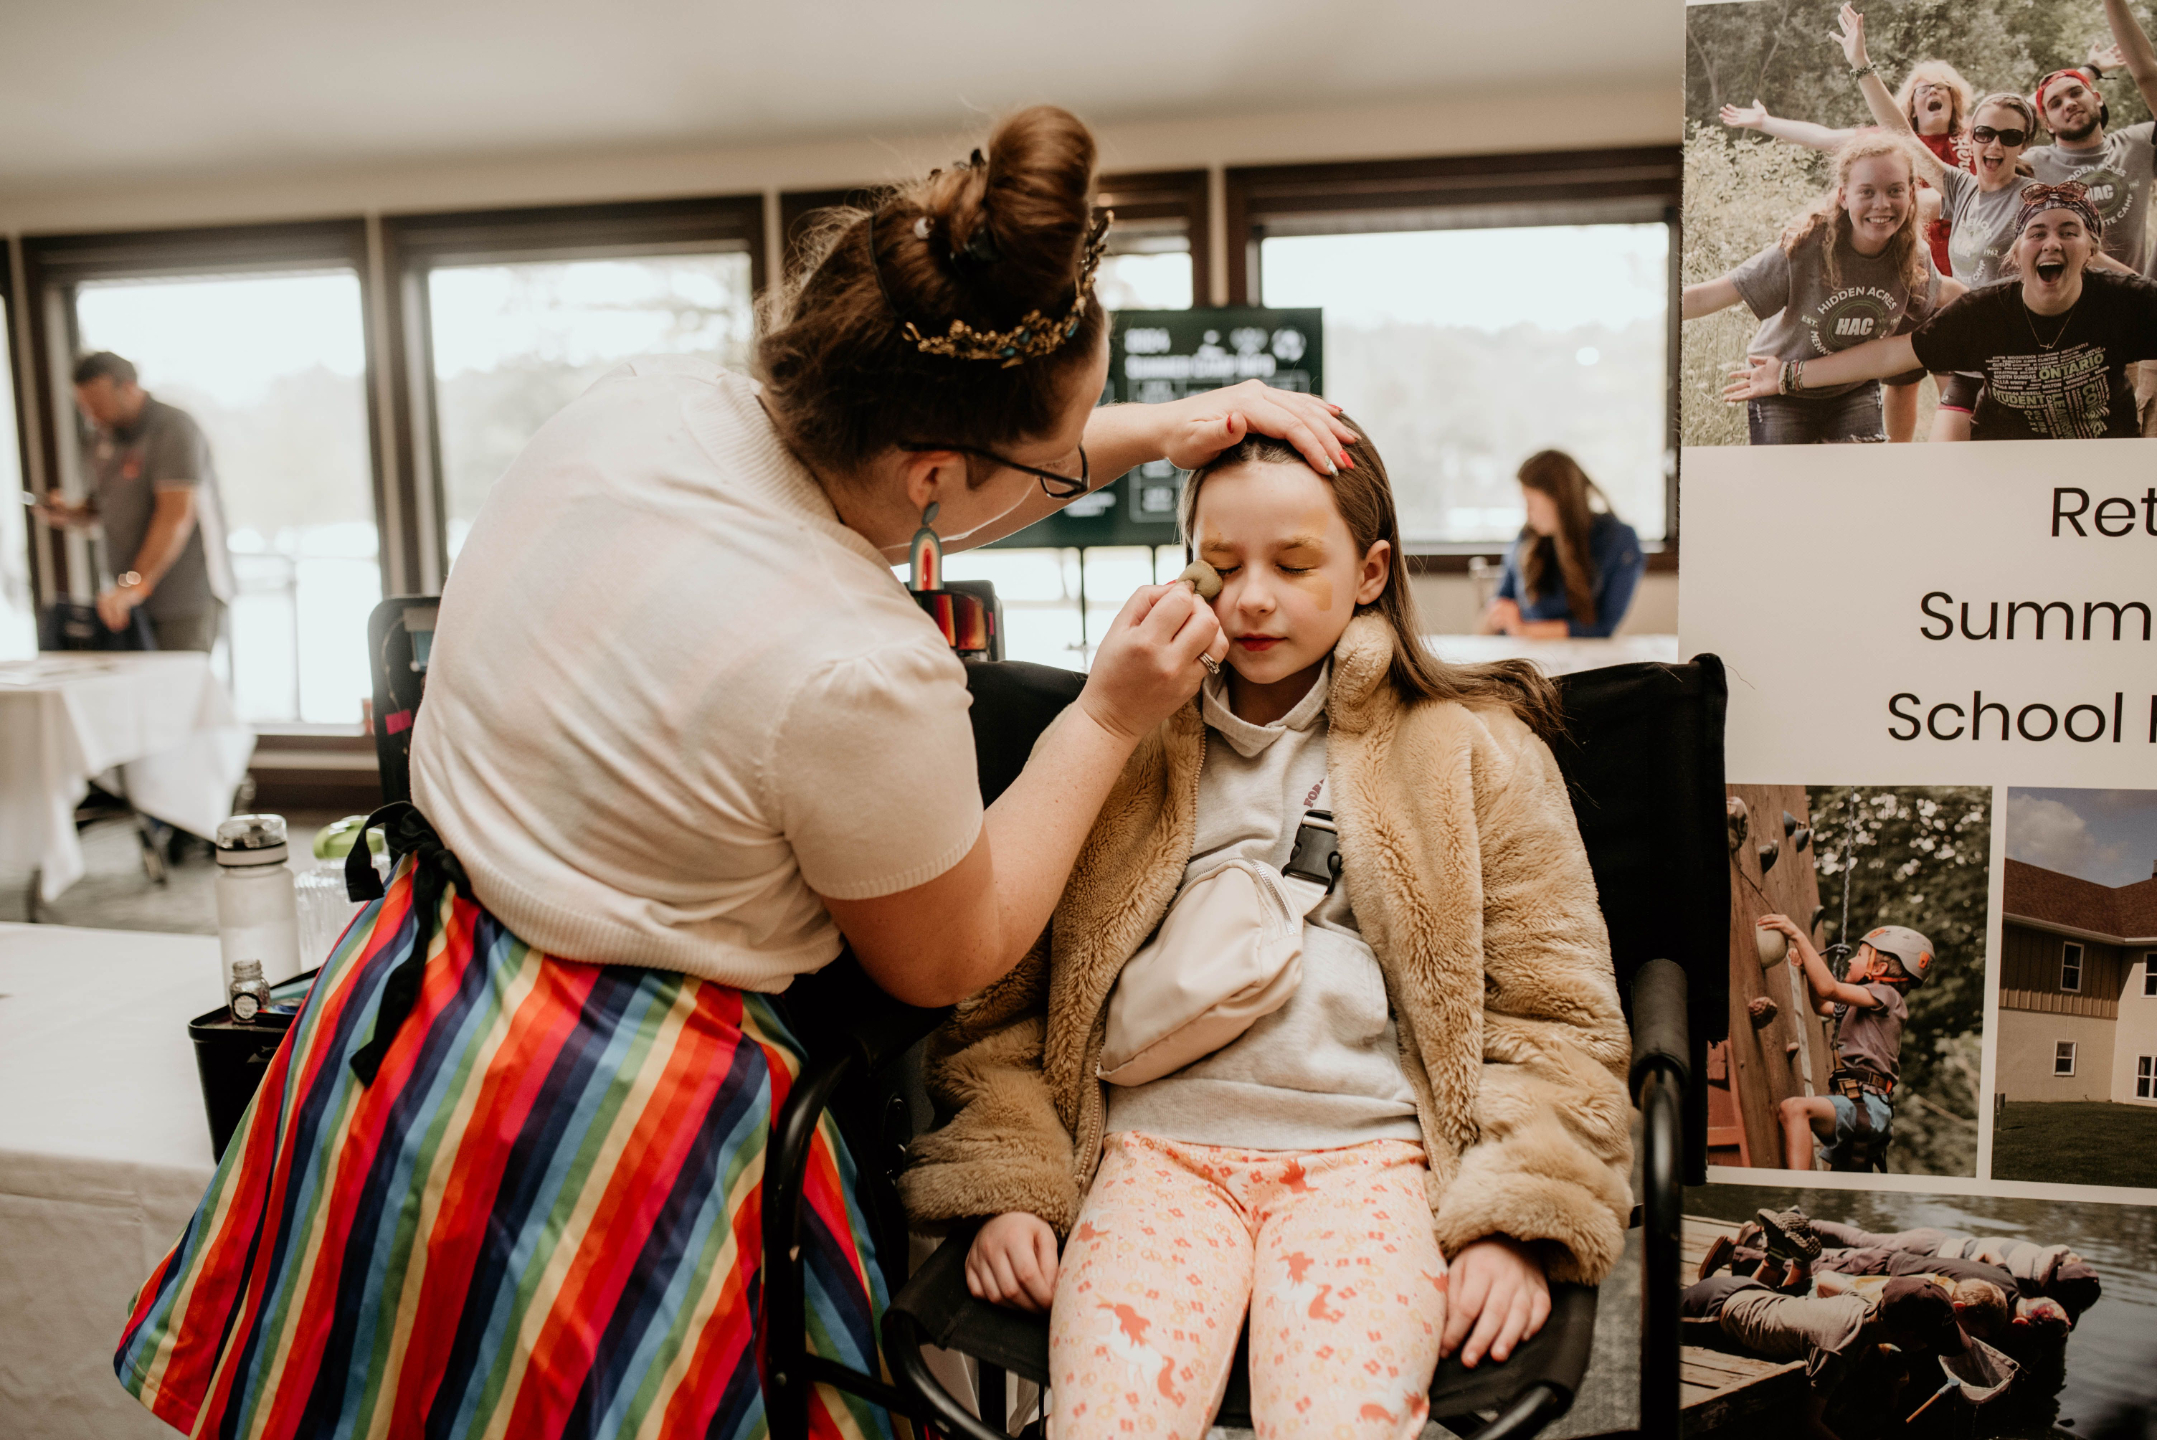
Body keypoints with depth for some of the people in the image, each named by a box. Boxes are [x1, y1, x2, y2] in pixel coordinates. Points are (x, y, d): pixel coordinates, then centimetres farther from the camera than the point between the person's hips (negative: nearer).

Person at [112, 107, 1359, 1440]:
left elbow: (878, 478, 11)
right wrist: (1111, 720, -6)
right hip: (614, 1130, -7)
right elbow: (946, 961, -10)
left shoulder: (639, 401, -10)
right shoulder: (864, 677, -30)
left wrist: (1154, 428, 9)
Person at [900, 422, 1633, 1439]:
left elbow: (1553, 1016, 9)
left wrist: (1515, 1222, -5)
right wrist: (1010, 1188, 2)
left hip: (1366, 1150, 0)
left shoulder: (1475, 753, 13)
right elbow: (1001, 996, 15)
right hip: (1157, 1141, 1)